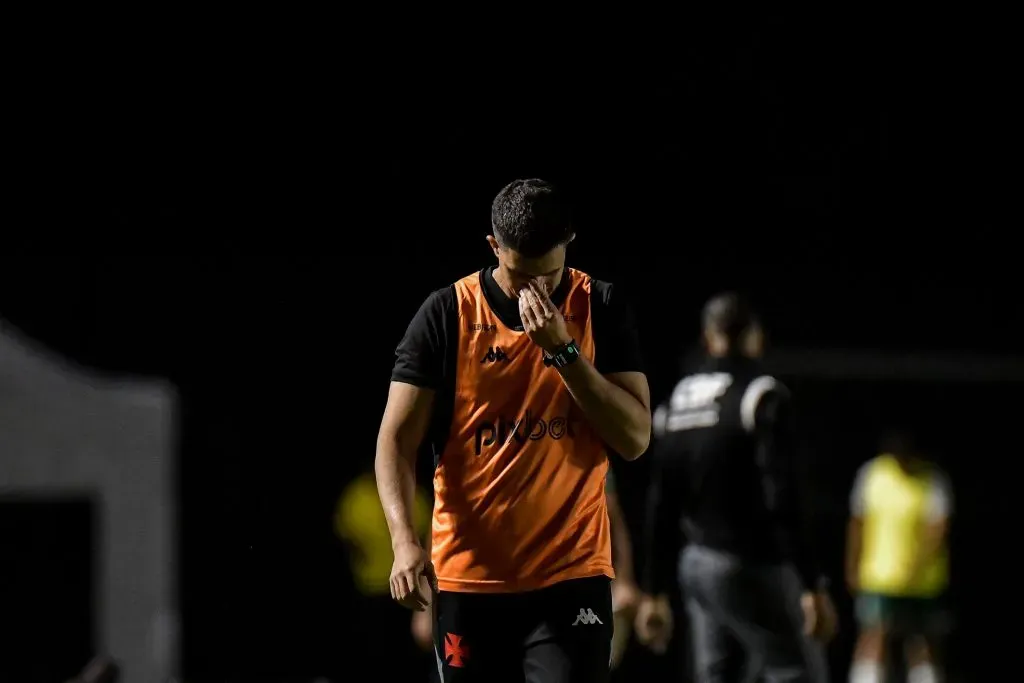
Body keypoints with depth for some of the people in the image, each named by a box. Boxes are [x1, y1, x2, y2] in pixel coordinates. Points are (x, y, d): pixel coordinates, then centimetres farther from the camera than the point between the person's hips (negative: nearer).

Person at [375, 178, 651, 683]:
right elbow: (396, 438, -3)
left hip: (570, 578, -1)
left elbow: (635, 438, -4)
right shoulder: (447, 315, -1)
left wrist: (563, 350, -13)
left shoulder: (601, 309, 2)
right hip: (468, 577, 1)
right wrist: (404, 541, -19)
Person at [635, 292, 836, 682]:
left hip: (697, 565, 7)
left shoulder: (676, 402, 10)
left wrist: (655, 593, 17)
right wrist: (812, 587, -19)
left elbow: (660, 508, 12)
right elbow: (782, 501, -19)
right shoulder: (761, 396, -11)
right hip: (751, 568, -7)